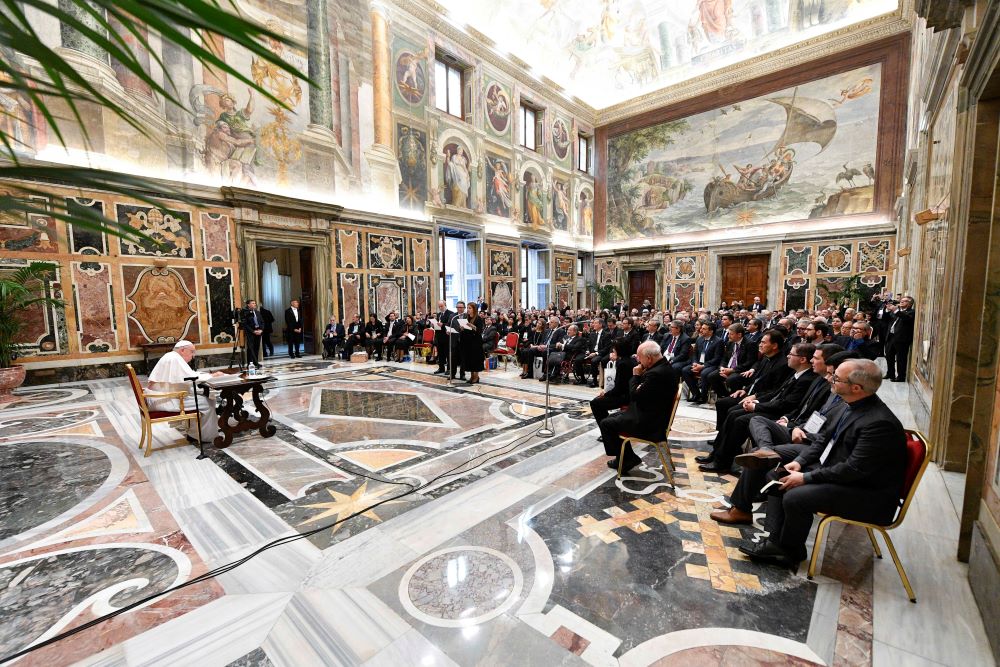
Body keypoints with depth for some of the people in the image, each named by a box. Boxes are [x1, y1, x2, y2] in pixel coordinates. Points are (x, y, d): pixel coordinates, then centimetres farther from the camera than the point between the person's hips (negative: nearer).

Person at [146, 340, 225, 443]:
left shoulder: (172, 357, 16)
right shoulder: (174, 358, -16)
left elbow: (188, 376, 17)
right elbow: (191, 378, -22)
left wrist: (209, 375, 6)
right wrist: (212, 376, -12)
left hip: (159, 398, 11)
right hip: (164, 400, -11)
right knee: (208, 403, -10)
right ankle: (207, 436, 1)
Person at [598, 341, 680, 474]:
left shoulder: (656, 373, -29)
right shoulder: (666, 367, 3)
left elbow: (635, 395, -21)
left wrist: (635, 376, -11)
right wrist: (641, 375, -1)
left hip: (648, 423, -10)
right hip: (654, 416, 11)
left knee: (605, 424, -1)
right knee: (614, 417, 21)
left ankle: (625, 458, 16)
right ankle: (627, 457, 25)